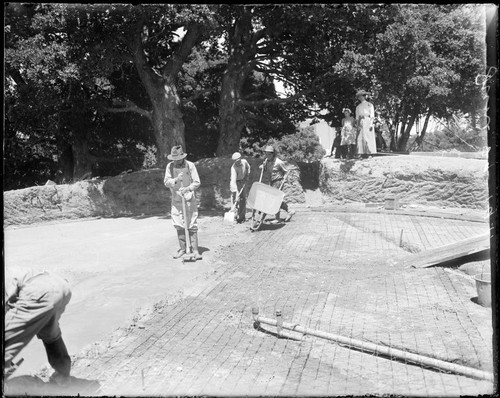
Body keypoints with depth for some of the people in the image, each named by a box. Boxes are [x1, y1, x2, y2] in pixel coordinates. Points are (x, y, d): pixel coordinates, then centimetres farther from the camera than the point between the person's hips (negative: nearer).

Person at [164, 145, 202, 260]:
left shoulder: (190, 165, -8)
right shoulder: (170, 166, -1)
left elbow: (197, 182, -8)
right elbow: (166, 182, -5)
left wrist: (188, 188, -25)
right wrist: (176, 180, -24)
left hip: (189, 200, -3)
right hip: (176, 200, 3)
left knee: (192, 226, -4)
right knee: (179, 226, 7)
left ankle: (195, 250, 1)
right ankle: (182, 249, 18)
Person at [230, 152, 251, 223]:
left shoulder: (244, 161, -15)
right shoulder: (234, 168, -31)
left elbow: (248, 167, 13)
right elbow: (233, 181, -38)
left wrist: (247, 175, 3)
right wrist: (236, 193, -45)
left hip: (244, 181, 5)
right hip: (236, 183, -5)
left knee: (244, 198, 6)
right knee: (237, 200, -11)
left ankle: (242, 216, 16)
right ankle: (237, 216, -4)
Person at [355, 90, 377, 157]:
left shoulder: (370, 105, 9)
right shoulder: (358, 107, 20)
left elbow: (372, 115, 1)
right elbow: (357, 117, 16)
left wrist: (371, 124, -11)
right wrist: (357, 125, 3)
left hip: (368, 122, -4)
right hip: (361, 123, 4)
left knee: (368, 138, -12)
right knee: (360, 138, -6)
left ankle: (368, 152, -14)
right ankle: (362, 153, -9)